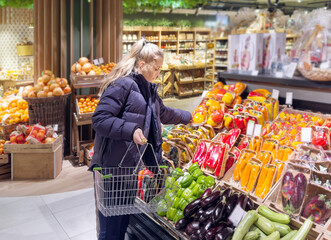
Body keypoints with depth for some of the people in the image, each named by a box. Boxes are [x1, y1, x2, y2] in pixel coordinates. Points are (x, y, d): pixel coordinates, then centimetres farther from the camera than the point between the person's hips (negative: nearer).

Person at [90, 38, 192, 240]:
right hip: (113, 168, -9)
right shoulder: (122, 85, -13)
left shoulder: (148, 88, 16)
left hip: (132, 166, 9)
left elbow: (163, 113, 34)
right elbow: (100, 119, -20)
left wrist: (186, 117, 45)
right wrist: (131, 130, -30)